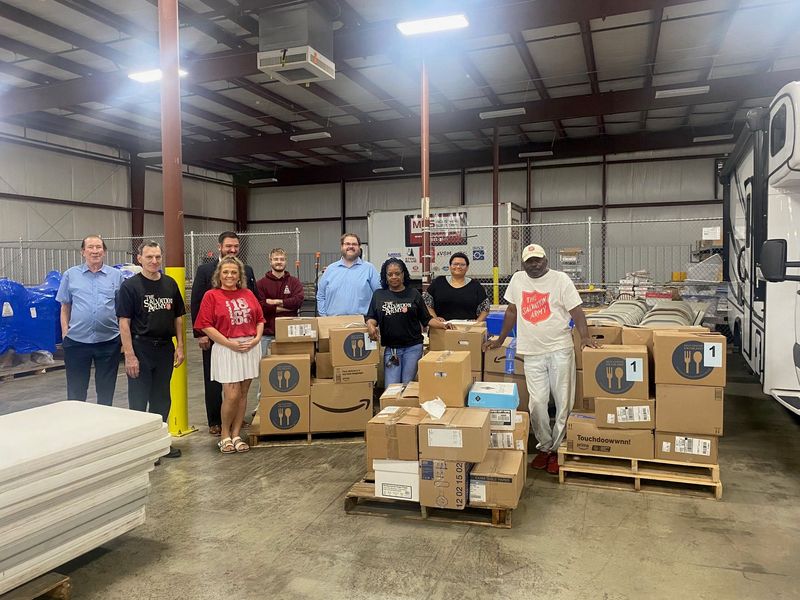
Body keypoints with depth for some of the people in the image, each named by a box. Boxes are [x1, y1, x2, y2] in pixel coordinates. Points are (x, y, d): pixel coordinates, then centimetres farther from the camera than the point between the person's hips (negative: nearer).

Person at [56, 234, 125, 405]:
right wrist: (65, 334, 1)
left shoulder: (116, 275, 4)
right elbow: (65, 307, 9)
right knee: (75, 391, 11)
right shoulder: (71, 275, 6)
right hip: (77, 340, 0)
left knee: (106, 392, 11)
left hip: (109, 340, 0)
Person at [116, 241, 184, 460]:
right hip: (141, 349, -5)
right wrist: (129, 355, -15)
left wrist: (180, 346, 5)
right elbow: (124, 322, -10)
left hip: (165, 349, 5)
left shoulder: (170, 284, 8)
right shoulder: (130, 286, -7)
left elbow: (178, 317, 12)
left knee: (162, 398, 13)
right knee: (139, 400, 3)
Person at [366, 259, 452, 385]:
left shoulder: (413, 294, 5)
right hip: (390, 348, 1)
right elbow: (371, 317, 8)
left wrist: (442, 325, -8)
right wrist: (371, 326, -14)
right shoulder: (378, 295, 8)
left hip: (413, 347, -1)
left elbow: (426, 319, 7)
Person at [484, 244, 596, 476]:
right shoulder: (517, 280, 8)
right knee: (537, 403, 2)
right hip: (532, 353, 2)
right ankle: (543, 447, 19)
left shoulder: (560, 279, -2)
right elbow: (512, 310, 17)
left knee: (564, 402, 3)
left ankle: (557, 449, 17)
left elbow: (576, 310, -4)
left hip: (560, 350, -2)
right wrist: (500, 340, 18)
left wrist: (585, 336, -18)